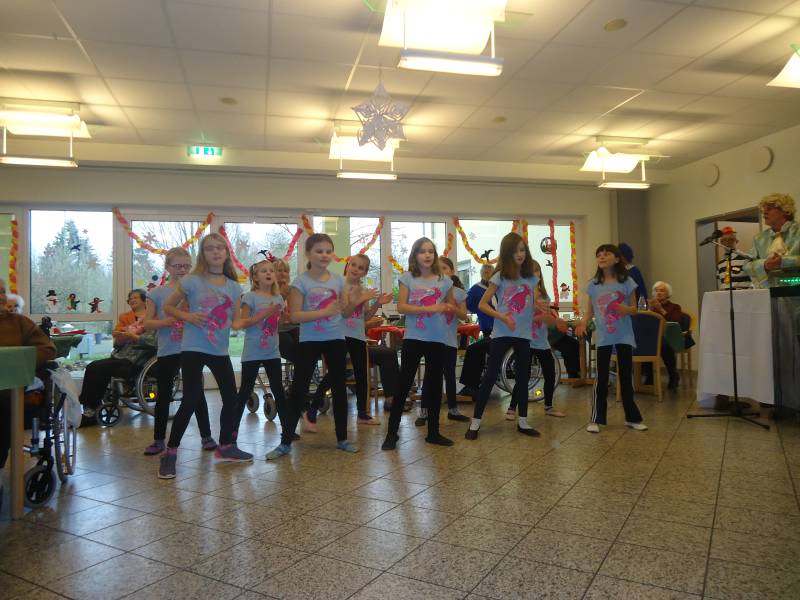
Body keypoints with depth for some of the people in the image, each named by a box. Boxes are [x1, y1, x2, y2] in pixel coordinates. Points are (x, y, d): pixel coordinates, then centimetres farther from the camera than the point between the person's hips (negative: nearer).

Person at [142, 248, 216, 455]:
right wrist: (166, 322, -18)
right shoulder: (157, 293, 2)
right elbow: (147, 323, -1)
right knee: (163, 395, 8)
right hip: (167, 352, 0)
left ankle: (206, 436, 16)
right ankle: (159, 440, 21)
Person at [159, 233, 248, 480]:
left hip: (220, 351, 5)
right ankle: (170, 452, 8)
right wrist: (187, 316, -15)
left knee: (231, 399, 8)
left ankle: (225, 447, 26)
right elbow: (168, 307, 1)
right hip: (193, 349, -5)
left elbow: (236, 320, 8)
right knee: (191, 400, -8)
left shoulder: (233, 287, 6)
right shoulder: (192, 281, -5)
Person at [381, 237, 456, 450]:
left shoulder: (444, 280, 6)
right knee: (404, 384, -1)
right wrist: (429, 308, -19)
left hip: (437, 339, 3)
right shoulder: (407, 278, 0)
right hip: (413, 338, -3)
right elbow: (401, 307, -9)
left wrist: (449, 309, -8)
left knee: (435, 385, 10)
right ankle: (392, 433, 7)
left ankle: (433, 432, 23)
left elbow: (451, 307, 17)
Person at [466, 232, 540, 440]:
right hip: (502, 333, -4)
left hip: (524, 334, 4)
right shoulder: (500, 276, -4)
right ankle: (475, 422, 5)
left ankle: (522, 422, 23)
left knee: (523, 376, 11)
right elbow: (482, 304, -6)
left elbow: (536, 306, 13)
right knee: (491, 376, -2)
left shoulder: (531, 277, 8)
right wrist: (501, 316, -20)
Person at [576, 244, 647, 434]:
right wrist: (583, 322, -14)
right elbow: (590, 311, 6)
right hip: (603, 337, 0)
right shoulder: (593, 284, 2)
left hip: (624, 336, 0)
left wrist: (626, 309, -20)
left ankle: (632, 418, 22)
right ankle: (596, 419, 9)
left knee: (626, 377, 9)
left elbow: (634, 309, 3)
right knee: (601, 378, 2)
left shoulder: (626, 281, -1)